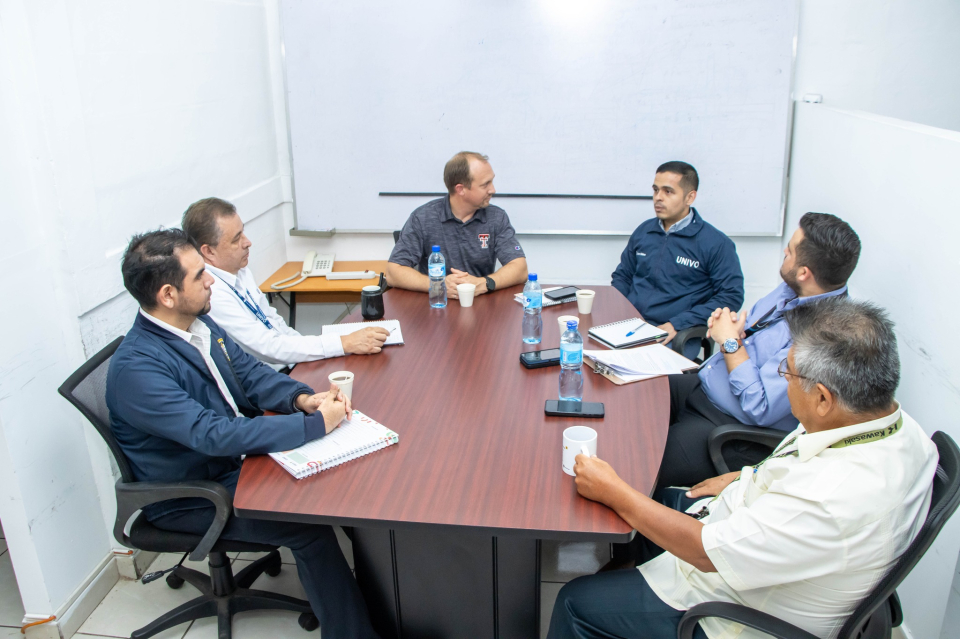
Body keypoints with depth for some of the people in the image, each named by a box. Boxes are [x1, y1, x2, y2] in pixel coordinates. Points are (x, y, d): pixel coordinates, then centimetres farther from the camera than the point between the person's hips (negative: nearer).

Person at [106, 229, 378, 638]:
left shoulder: (199, 322, 0)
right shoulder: (136, 367, -28)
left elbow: (249, 371, 5)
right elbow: (213, 434, -35)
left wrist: (303, 398, -16)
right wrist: (314, 424, -34)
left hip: (237, 455, 8)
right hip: (190, 496, -8)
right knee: (310, 527, -23)